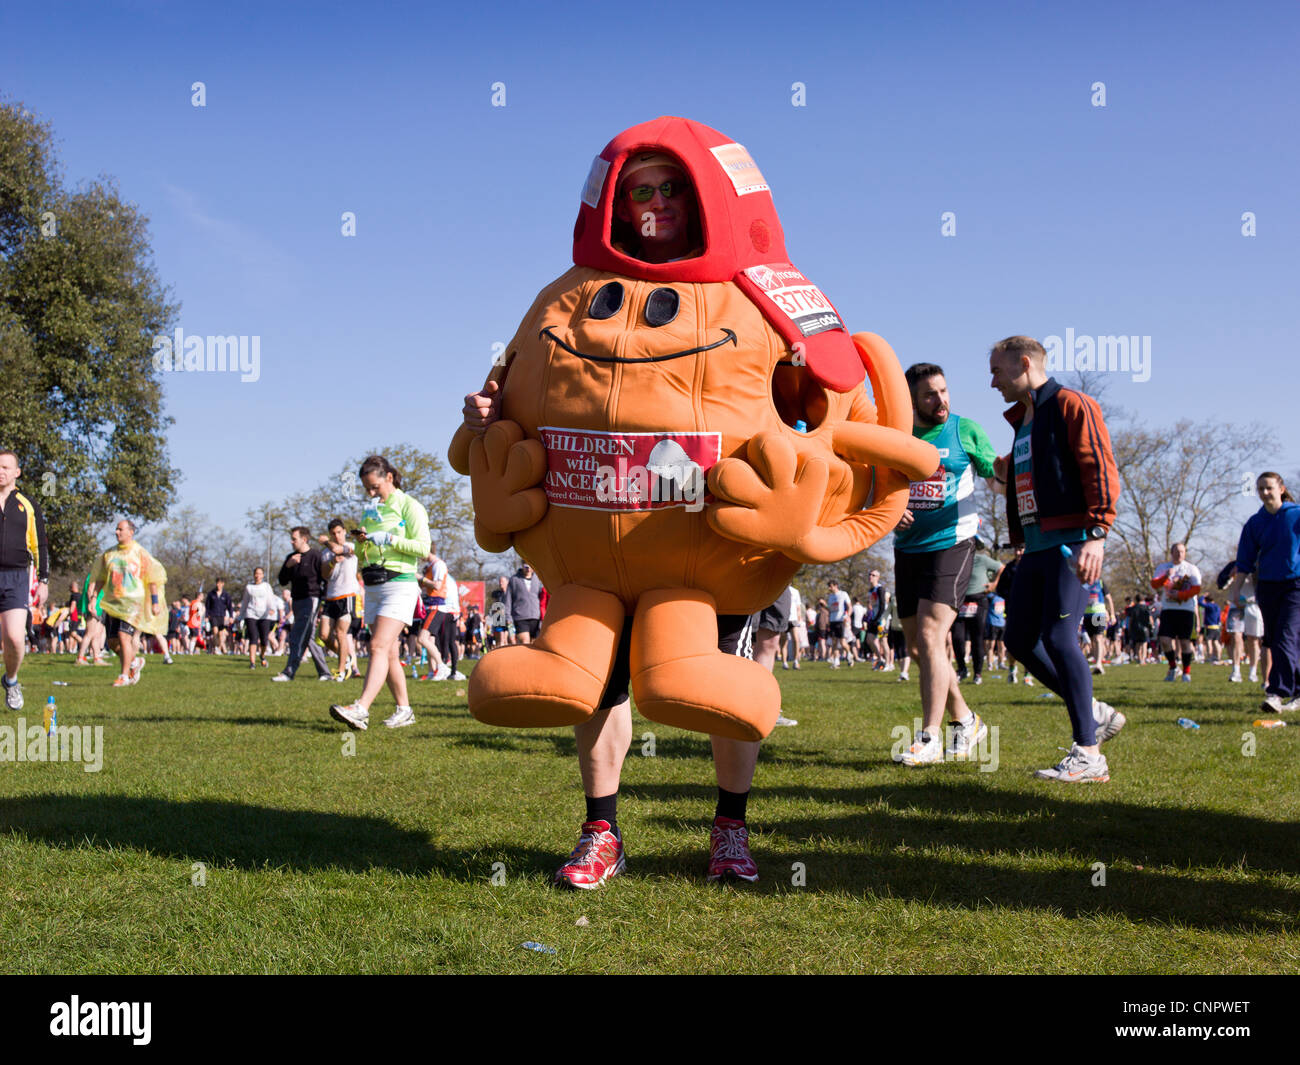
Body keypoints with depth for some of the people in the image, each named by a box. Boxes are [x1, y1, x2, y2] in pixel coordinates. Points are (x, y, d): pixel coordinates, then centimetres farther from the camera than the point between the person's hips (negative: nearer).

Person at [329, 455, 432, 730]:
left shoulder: (408, 506, -1)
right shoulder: (370, 510, 18)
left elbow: (424, 548, -9)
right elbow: (361, 557, 21)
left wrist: (389, 539, -16)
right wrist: (361, 541, -1)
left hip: (399, 584, -7)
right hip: (372, 586, 7)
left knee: (379, 646, -19)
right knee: (390, 653, 7)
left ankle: (361, 709, -31)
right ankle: (404, 710, 14)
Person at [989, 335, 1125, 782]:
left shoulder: (1070, 405, -5)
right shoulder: (1023, 420, 23)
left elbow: (1101, 470, -16)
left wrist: (1096, 534, -24)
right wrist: (1007, 477, 15)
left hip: (1072, 542, -10)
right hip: (1036, 545, 10)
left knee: (1059, 636, -16)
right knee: (1019, 637, 7)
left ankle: (1088, 755, -11)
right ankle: (1096, 714, 19)